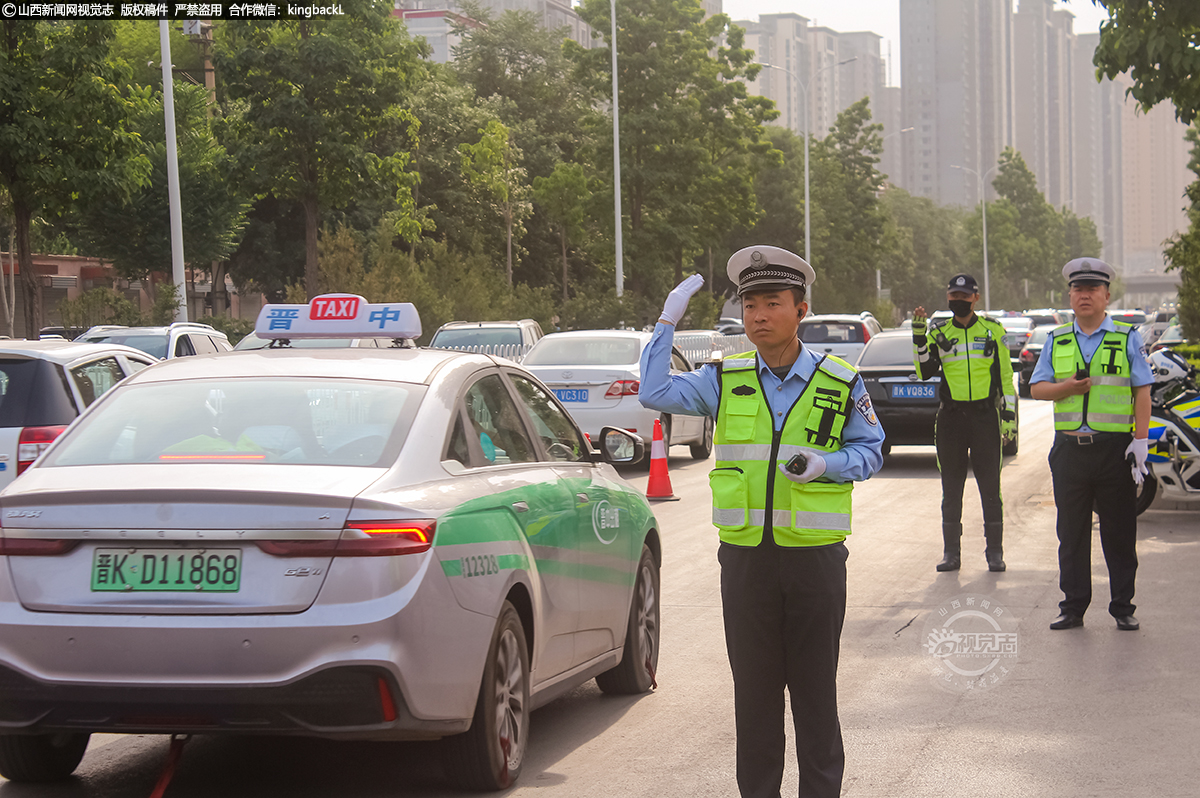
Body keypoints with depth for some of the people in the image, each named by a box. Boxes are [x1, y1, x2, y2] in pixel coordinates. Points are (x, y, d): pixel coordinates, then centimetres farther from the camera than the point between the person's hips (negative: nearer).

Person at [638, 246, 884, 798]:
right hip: (745, 559, 1)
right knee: (754, 690, 8)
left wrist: (825, 464, -12)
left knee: (815, 691, 5)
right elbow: (656, 393, -4)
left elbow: (870, 451, 8)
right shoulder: (726, 380, 5)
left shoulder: (840, 383, 2)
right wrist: (668, 322, -7)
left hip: (815, 558, -1)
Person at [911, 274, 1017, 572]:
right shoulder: (939, 333, 8)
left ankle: (994, 551, 7)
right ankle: (951, 553, 12)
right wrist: (919, 337, -13)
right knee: (951, 488, 5)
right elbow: (925, 371, -3)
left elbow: (1005, 373, 9)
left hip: (985, 415, -1)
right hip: (950, 417, 1)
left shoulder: (993, 330, 7)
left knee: (990, 487, 0)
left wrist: (1008, 412, 3)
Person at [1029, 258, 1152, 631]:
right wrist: (1065, 388, -9)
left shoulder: (1127, 338, 3)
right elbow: (1036, 388, 12)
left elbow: (1142, 391, 0)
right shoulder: (1057, 341, 12)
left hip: (1115, 448, -3)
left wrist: (1140, 440, -9)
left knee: (1120, 533, 2)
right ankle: (1073, 607, 13)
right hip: (1070, 448, 3)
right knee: (1071, 533, 6)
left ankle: (1123, 607, 10)